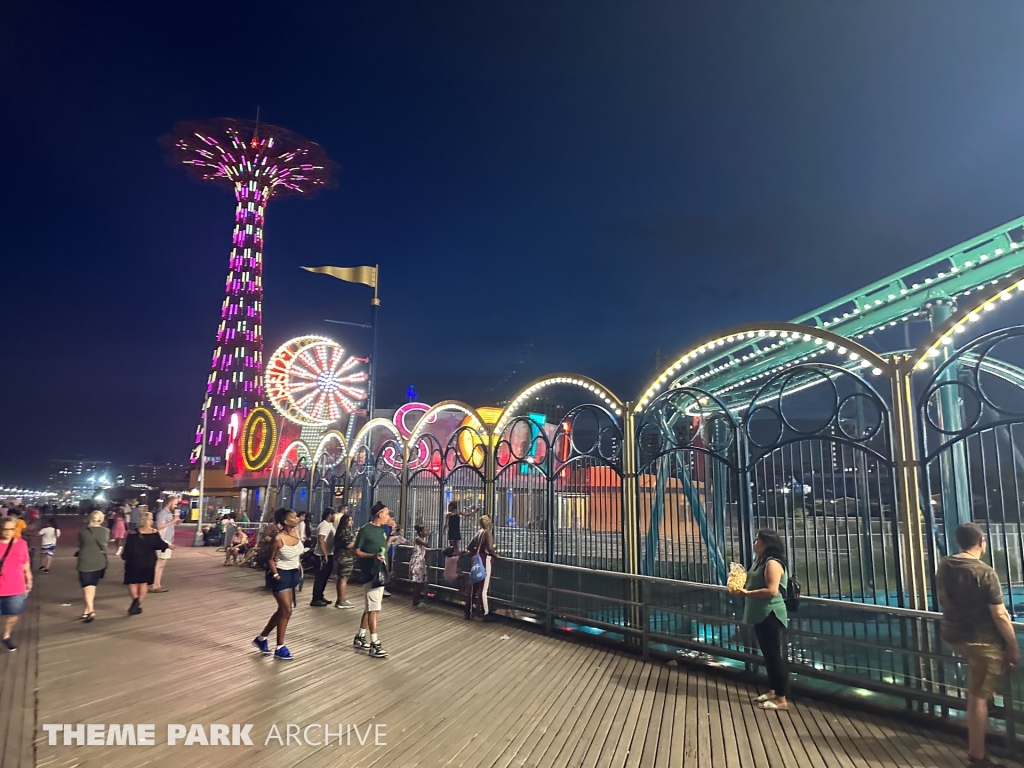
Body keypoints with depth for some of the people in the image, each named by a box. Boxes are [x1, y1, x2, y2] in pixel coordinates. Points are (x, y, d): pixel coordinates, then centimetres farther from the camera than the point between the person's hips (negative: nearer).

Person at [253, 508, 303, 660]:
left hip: (293, 574, 8)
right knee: (287, 611, -7)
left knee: (282, 610, 15)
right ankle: (280, 648, 6)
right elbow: (271, 559, -11)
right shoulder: (279, 538, -22)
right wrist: (275, 574, -19)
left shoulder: (296, 533, -2)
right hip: (281, 575, -8)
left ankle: (262, 638, 34)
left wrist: (298, 569, 12)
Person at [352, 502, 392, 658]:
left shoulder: (382, 530, 11)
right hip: (370, 573, -8)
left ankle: (360, 638, 26)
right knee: (373, 609, -9)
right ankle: (374, 644, -7)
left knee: (370, 608, 15)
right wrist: (373, 555, -23)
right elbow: (355, 551, -12)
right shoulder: (365, 530, -12)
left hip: (380, 572, 9)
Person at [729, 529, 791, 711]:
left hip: (771, 616, -10)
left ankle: (782, 699, 5)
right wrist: (741, 586, 5)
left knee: (776, 656, -2)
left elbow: (771, 591, -27)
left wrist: (746, 593, -24)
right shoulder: (760, 561, 13)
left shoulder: (772, 563, -18)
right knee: (768, 655, 17)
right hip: (761, 616, 10)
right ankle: (772, 691, 27)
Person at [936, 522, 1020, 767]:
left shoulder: (943, 566, 1)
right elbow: (1000, 615, -17)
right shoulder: (985, 572, -20)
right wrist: (1013, 647, -6)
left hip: (952, 635, 6)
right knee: (979, 697, 2)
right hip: (982, 640, -6)